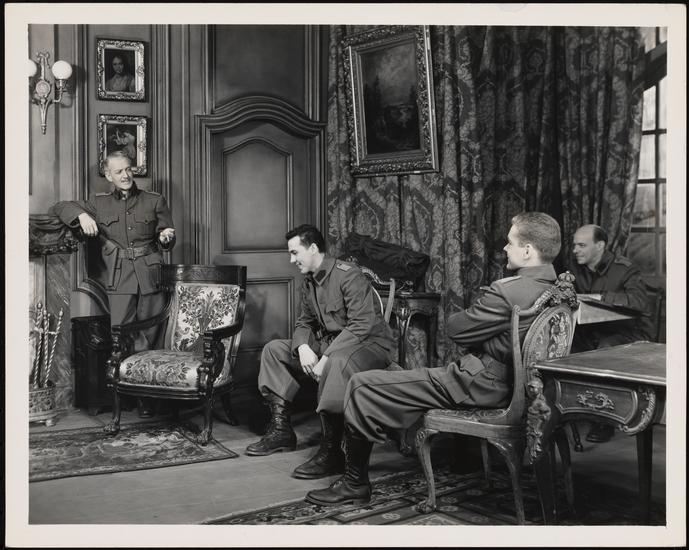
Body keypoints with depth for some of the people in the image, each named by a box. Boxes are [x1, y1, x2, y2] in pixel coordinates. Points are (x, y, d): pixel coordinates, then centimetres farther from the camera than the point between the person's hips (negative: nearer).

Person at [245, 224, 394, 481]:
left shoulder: (348, 275, -18)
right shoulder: (309, 283, 9)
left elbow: (362, 325, -26)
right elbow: (304, 323, 13)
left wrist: (326, 358, -30)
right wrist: (303, 348, -11)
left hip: (369, 343, -9)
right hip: (327, 342, 9)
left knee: (336, 363, -42)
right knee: (274, 349, 4)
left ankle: (331, 452, -34)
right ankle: (280, 429, 4)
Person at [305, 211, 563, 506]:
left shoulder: (509, 291, -27)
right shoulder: (555, 286, 3)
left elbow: (455, 328, -15)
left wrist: (463, 314, 4)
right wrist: (476, 314, -1)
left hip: (480, 385, -10)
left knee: (361, 386, -7)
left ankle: (355, 483, 5)